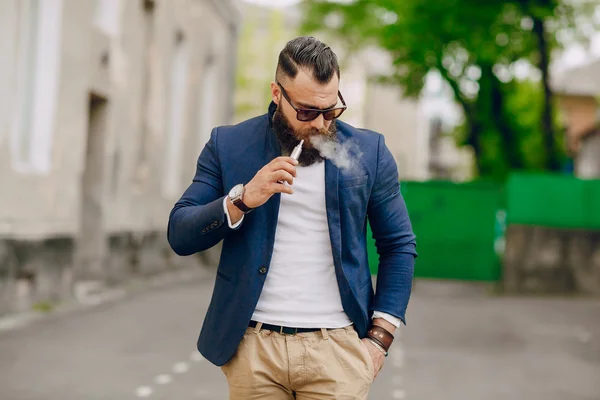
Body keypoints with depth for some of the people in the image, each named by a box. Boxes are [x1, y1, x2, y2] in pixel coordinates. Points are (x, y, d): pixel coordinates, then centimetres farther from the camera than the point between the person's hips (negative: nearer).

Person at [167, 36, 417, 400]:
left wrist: (380, 337, -1)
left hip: (338, 346, 0)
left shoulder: (369, 151, 3)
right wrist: (242, 199, -17)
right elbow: (180, 237, 0)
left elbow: (400, 246, 7)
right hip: (253, 345, 0)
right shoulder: (228, 145, 3)